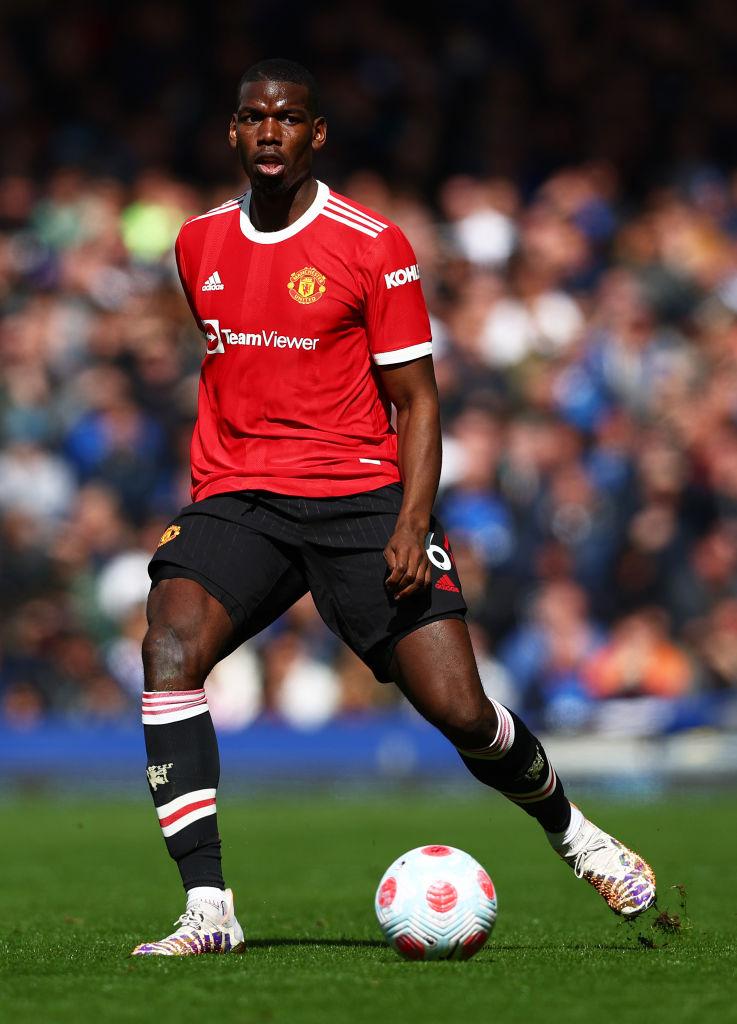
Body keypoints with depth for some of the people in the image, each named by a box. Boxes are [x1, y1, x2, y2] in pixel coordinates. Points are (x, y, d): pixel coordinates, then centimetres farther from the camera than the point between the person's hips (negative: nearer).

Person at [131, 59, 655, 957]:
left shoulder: (372, 245, -3)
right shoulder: (198, 244, 10)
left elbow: (415, 400, -2)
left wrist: (411, 526, -14)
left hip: (361, 498, -3)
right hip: (235, 501, 3)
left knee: (459, 710, -10)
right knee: (169, 649, -26)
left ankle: (568, 828, 24)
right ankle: (208, 909, -27)